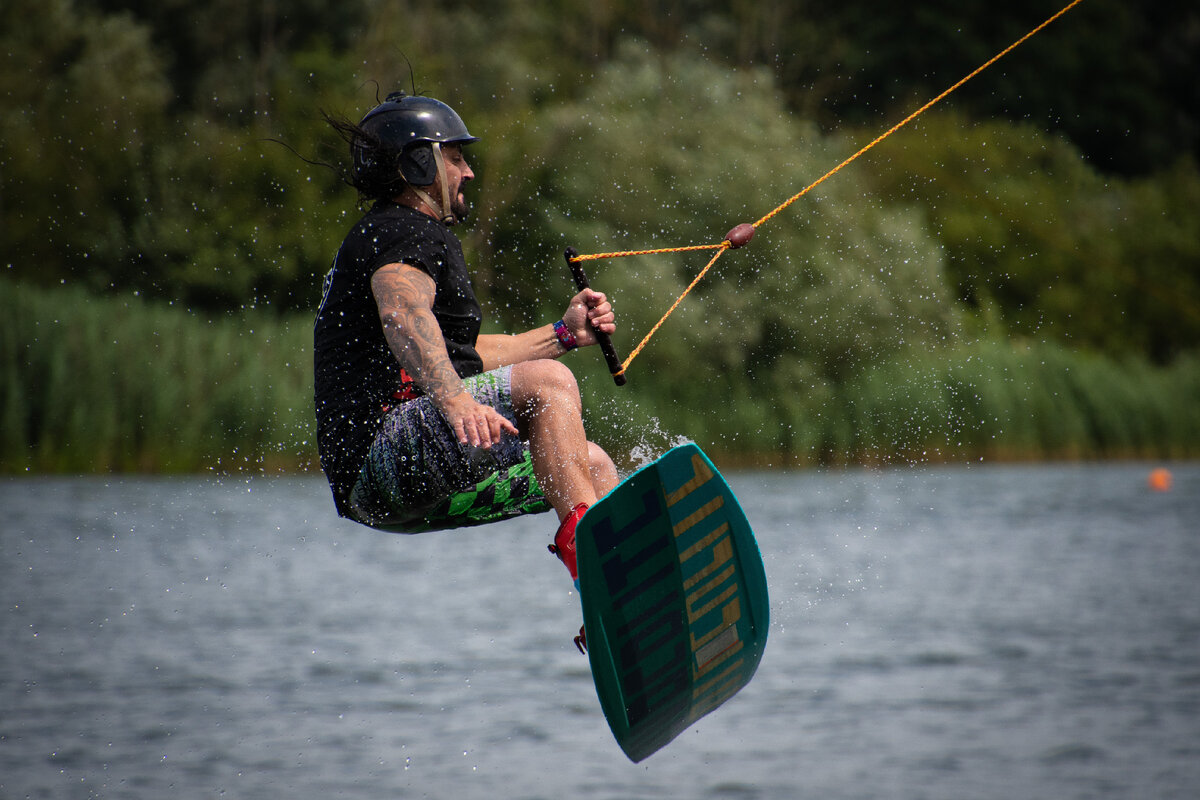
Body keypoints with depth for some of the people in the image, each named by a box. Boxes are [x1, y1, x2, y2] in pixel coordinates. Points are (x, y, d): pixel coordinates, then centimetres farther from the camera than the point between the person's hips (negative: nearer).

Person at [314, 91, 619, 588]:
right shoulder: (404, 231, -4)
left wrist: (563, 335, 31)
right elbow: (403, 315, -28)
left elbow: (459, 354, 36)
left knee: (590, 464, 13)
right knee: (547, 381, -24)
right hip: (381, 449, -11)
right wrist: (454, 400, -44)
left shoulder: (376, 236, 29)